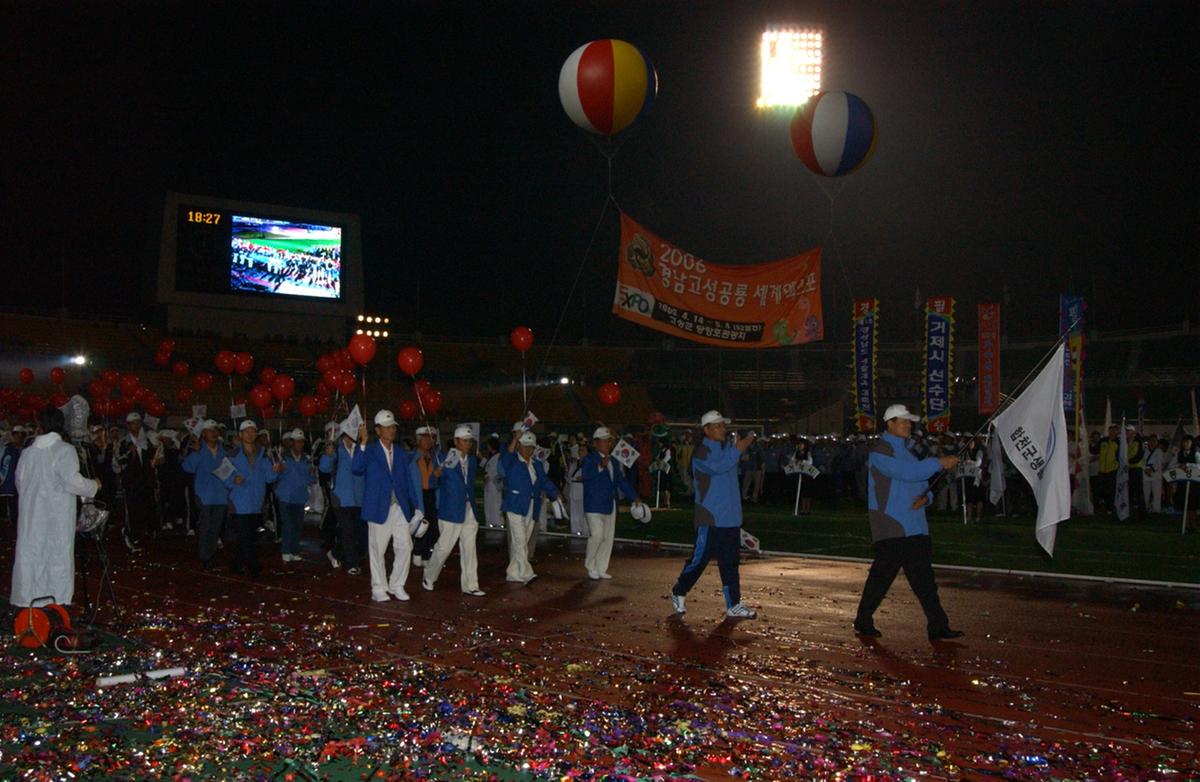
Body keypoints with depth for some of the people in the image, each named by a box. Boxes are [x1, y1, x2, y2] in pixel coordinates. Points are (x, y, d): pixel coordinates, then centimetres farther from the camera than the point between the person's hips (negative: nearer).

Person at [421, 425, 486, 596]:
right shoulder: (446, 459, -8)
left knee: (469, 548, 4)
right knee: (443, 547, 2)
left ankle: (470, 585, 9)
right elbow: (435, 483, -3)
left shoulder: (472, 460, 11)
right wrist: (437, 473, -18)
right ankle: (429, 578, 22)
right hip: (451, 511, -6)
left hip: (469, 510, 6)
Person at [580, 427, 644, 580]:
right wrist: (600, 466, -39)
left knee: (608, 538, 7)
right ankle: (591, 567, 6)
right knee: (597, 535, -12)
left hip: (610, 506, 7)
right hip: (594, 505, -7)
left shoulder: (614, 462, 17)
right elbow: (585, 474, -25)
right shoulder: (589, 459, -6)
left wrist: (634, 498, 13)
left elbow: (622, 481, 20)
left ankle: (601, 569, 17)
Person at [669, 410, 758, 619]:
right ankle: (679, 593, 20)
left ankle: (733, 605, 12)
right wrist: (738, 449, -27)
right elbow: (718, 466, -29)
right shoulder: (701, 452, -12)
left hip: (731, 518, 7)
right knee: (700, 558, 0)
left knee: (730, 562, 8)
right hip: (711, 519, -7)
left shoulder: (727, 448, 15)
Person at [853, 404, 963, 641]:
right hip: (891, 528, -9)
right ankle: (864, 621, 8)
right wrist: (939, 463, -21)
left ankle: (938, 626, 5)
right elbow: (907, 472, -24)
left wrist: (925, 497, -1)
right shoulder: (881, 450, -9)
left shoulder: (905, 449, 20)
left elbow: (921, 480, 22)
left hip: (914, 526, 9)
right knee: (883, 573, -5)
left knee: (923, 574, 5)